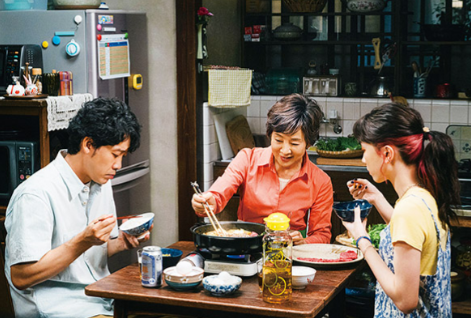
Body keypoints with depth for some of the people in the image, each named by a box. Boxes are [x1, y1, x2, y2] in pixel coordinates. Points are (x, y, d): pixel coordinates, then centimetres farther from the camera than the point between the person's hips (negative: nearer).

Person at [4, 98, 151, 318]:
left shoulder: (101, 184, 11)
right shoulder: (36, 194, -16)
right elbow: (21, 278, -18)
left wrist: (122, 242, -1)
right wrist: (83, 241, -23)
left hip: (103, 296, 9)